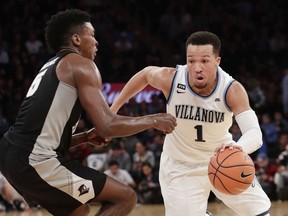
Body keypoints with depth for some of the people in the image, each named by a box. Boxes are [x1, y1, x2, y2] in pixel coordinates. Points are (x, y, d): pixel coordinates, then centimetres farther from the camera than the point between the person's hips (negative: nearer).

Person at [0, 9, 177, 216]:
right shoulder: (82, 65, -3)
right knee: (125, 198, -1)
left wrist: (85, 137, 18)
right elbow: (108, 126, -12)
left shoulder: (50, 68, 25)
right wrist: (153, 120, 2)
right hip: (35, 161, -10)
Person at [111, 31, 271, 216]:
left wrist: (238, 148, -63)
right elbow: (146, 73, 0)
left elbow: (255, 134, -40)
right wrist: (113, 109, 6)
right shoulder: (170, 79, -24)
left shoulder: (232, 89, -28)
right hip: (181, 166, -1)